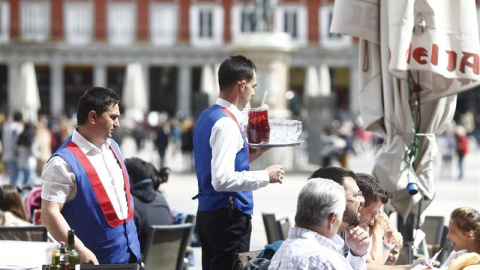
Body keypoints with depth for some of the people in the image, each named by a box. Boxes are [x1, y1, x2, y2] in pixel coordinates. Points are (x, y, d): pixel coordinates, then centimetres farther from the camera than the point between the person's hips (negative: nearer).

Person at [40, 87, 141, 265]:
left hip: (130, 251, 8)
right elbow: (50, 213, -21)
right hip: (97, 259, -8)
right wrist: (80, 250, -28)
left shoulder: (112, 146, 9)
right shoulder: (64, 162, -17)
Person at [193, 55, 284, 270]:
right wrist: (265, 177, -17)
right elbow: (222, 179, -25)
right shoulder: (226, 124, -16)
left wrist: (249, 155, 16)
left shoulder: (207, 117, 14)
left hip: (208, 213, 10)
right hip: (228, 217, -10)